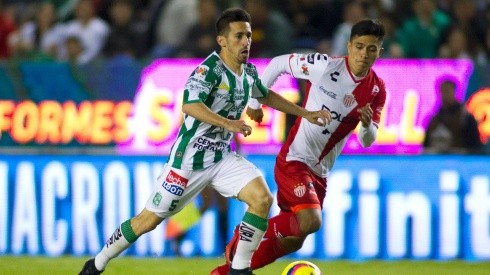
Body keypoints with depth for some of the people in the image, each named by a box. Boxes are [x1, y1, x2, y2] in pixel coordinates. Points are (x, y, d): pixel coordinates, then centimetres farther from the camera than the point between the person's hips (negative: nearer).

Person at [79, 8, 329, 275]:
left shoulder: (248, 72, 4)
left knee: (262, 198, -15)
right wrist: (228, 123, -48)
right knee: (149, 220, 1)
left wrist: (304, 113, 25)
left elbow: (266, 95, 27)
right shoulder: (209, 69, -21)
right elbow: (189, 105, -37)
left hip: (222, 157, 7)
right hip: (189, 159, -7)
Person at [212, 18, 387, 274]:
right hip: (294, 160, -6)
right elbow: (277, 64, -3)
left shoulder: (377, 91, -2)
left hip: (319, 173, 6)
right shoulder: (326, 66, -15)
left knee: (292, 242, 10)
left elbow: (367, 141, 0)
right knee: (310, 221, -27)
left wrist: (367, 124, -23)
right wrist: (255, 102, 1)